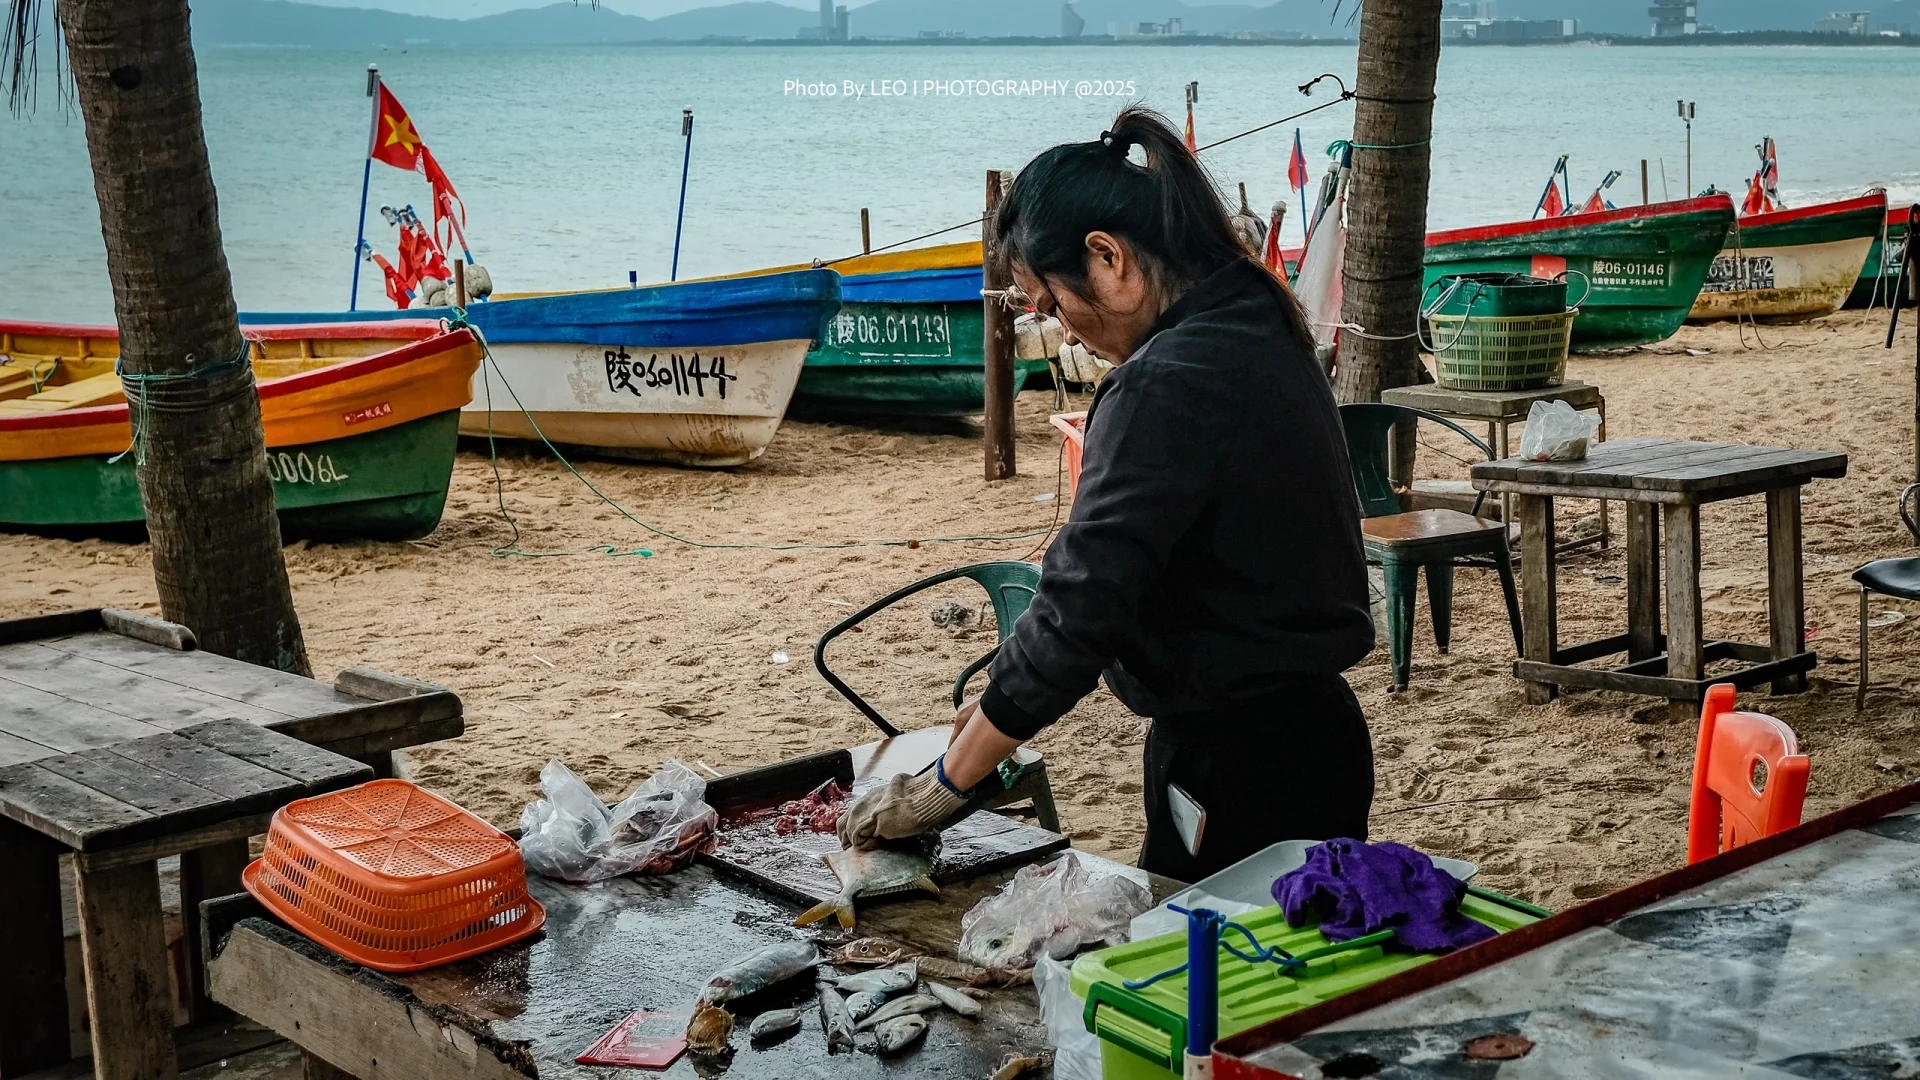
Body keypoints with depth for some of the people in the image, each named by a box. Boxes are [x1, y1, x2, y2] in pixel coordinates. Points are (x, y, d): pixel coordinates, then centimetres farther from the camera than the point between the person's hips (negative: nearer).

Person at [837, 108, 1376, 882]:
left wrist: (942, 788, -13)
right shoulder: (1254, 332, 10)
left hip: (1241, 769, -10)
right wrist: (1015, 698, 13)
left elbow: (1081, 607, -22)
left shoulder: (1168, 386, -21)